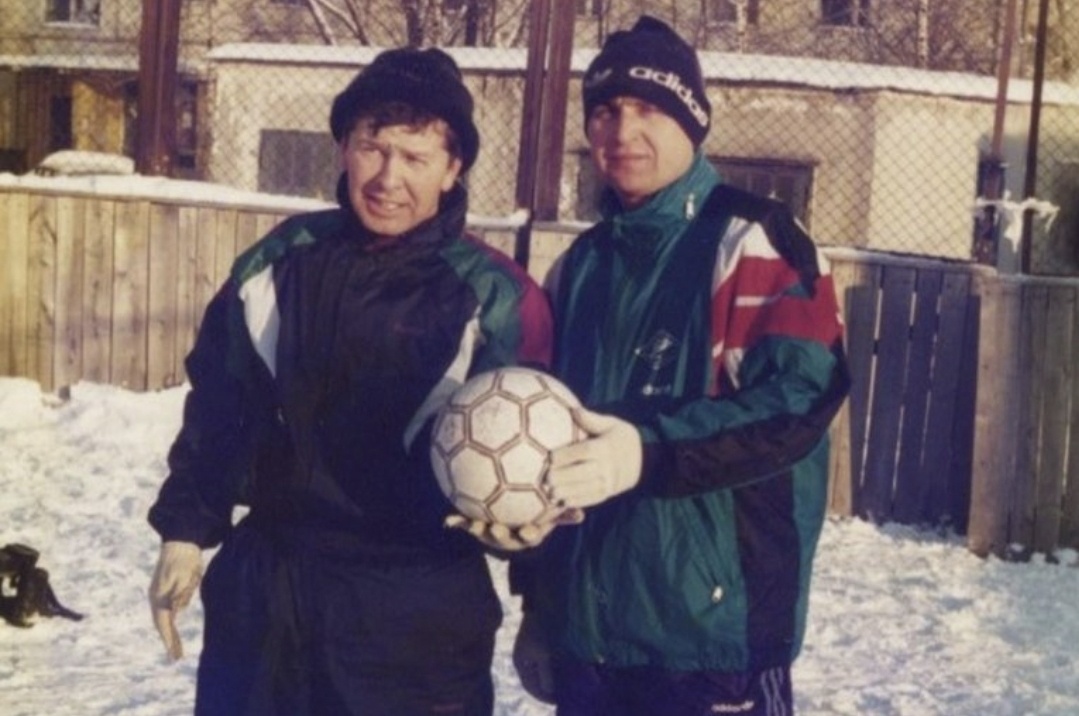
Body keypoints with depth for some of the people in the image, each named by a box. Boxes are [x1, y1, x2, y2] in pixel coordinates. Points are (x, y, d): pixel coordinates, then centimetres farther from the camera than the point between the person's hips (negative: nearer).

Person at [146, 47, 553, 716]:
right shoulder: (279, 261, 3)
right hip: (261, 584, 4)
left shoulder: (495, 296, -8)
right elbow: (215, 405, 11)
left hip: (416, 614, -3)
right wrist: (186, 530, 8)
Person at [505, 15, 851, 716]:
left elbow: (798, 398, -17)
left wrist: (650, 452, -29)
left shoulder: (755, 241, -5)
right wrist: (539, 599, 17)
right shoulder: (579, 267, 15)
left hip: (717, 632, -6)